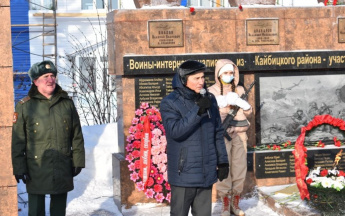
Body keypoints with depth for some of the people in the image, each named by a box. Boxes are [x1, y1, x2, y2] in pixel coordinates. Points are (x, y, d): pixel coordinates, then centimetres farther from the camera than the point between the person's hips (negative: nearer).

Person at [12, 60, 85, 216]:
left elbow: (77, 137, 10)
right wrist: (19, 168, -6)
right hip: (36, 171, -3)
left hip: (62, 171, 3)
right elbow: (17, 141, -2)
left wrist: (77, 161, 5)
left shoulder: (67, 104, 7)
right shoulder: (24, 106, -2)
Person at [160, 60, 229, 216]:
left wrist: (223, 161, 12)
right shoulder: (169, 103, -8)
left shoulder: (209, 100, 7)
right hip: (183, 173, -5)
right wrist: (198, 111, -28)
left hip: (206, 173, 5)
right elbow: (175, 131, -23)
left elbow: (218, 133, 14)